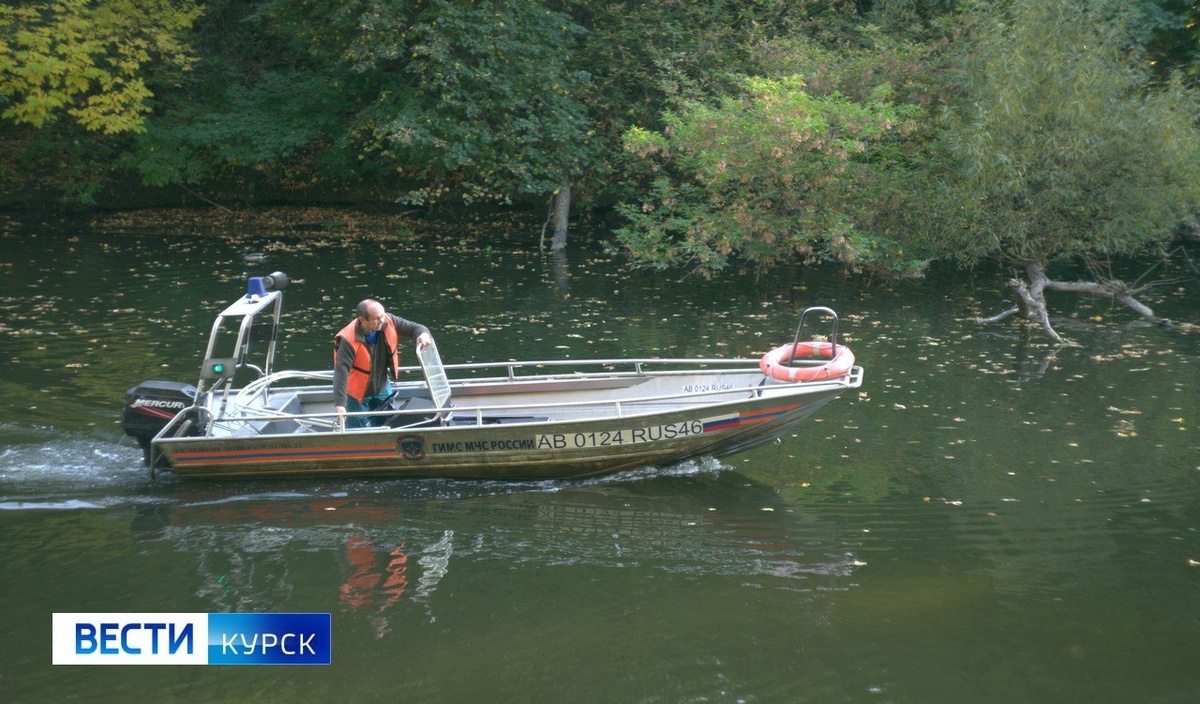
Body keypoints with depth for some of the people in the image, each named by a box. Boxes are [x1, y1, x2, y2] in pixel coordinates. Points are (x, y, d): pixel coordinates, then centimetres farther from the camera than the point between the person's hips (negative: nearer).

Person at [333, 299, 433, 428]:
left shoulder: (388, 322, -19)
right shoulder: (348, 340, -34)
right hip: (357, 395, -5)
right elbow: (341, 371, -37)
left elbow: (413, 327, -9)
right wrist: (340, 404, -45)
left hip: (382, 389, 5)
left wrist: (423, 334, -35)